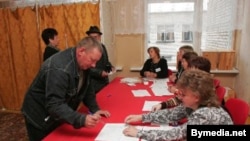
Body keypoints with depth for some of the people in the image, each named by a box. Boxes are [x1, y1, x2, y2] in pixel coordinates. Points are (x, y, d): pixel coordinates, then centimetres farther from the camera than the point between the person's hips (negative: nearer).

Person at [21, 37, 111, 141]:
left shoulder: (83, 64, -8)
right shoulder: (60, 69, -35)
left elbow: (87, 89, 2)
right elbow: (54, 105, -39)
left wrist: (95, 109, -8)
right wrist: (82, 120, -49)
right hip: (40, 119, -7)